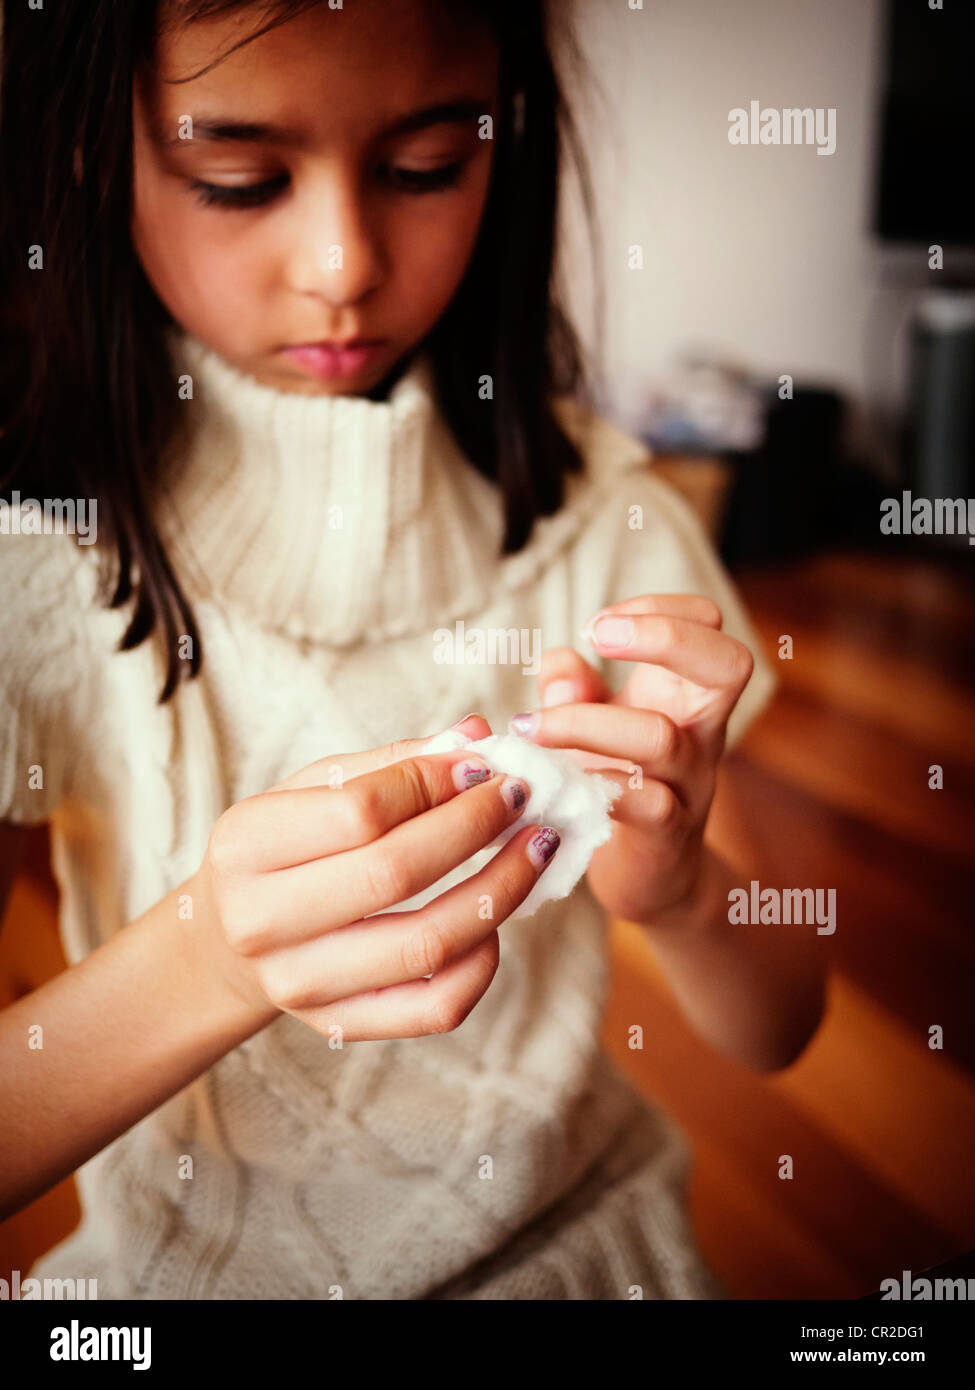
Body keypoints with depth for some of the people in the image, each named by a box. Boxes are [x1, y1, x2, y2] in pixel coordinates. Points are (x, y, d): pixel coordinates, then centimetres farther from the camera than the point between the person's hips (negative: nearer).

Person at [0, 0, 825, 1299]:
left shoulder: (606, 517, -7)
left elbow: (781, 1034, -5)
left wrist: (676, 886, -25)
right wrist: (214, 958, -34)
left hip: (571, 1239, 2)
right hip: (195, 1262, 0)